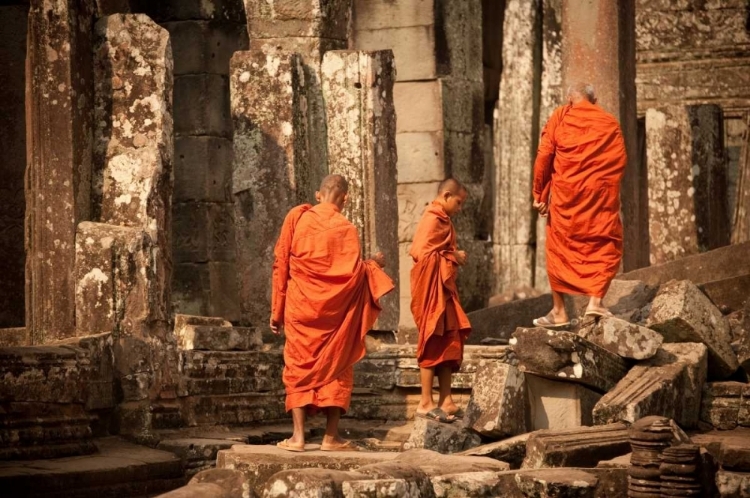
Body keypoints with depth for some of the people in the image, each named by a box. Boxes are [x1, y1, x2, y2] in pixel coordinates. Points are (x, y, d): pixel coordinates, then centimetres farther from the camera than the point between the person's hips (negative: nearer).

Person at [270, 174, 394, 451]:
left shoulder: (297, 217, 0)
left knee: (299, 367, 5)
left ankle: (298, 435, -4)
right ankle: (331, 436, 5)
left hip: (299, 307, 1)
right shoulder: (345, 229, -7)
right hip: (334, 312, -1)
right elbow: (353, 274, -12)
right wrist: (374, 265, 9)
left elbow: (281, 264, 0)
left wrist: (277, 310, 5)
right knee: (336, 370, 9)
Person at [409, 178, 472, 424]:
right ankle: (426, 403, -2)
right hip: (432, 290, -10)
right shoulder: (432, 220, -14)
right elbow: (422, 253, -24)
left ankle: (446, 401, 13)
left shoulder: (442, 220, 16)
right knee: (433, 343, -6)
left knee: (450, 343, 10)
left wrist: (454, 256, 1)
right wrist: (453, 257, -14)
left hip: (444, 290, 10)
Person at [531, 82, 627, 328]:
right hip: (602, 194, 1)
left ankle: (559, 311, 8)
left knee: (559, 248, 8)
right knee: (603, 247, 7)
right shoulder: (610, 123, 11)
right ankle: (595, 300, -12)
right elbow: (620, 161, 8)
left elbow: (544, 156, -1)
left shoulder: (560, 117, 6)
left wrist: (539, 194, 2)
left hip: (565, 193, 0)